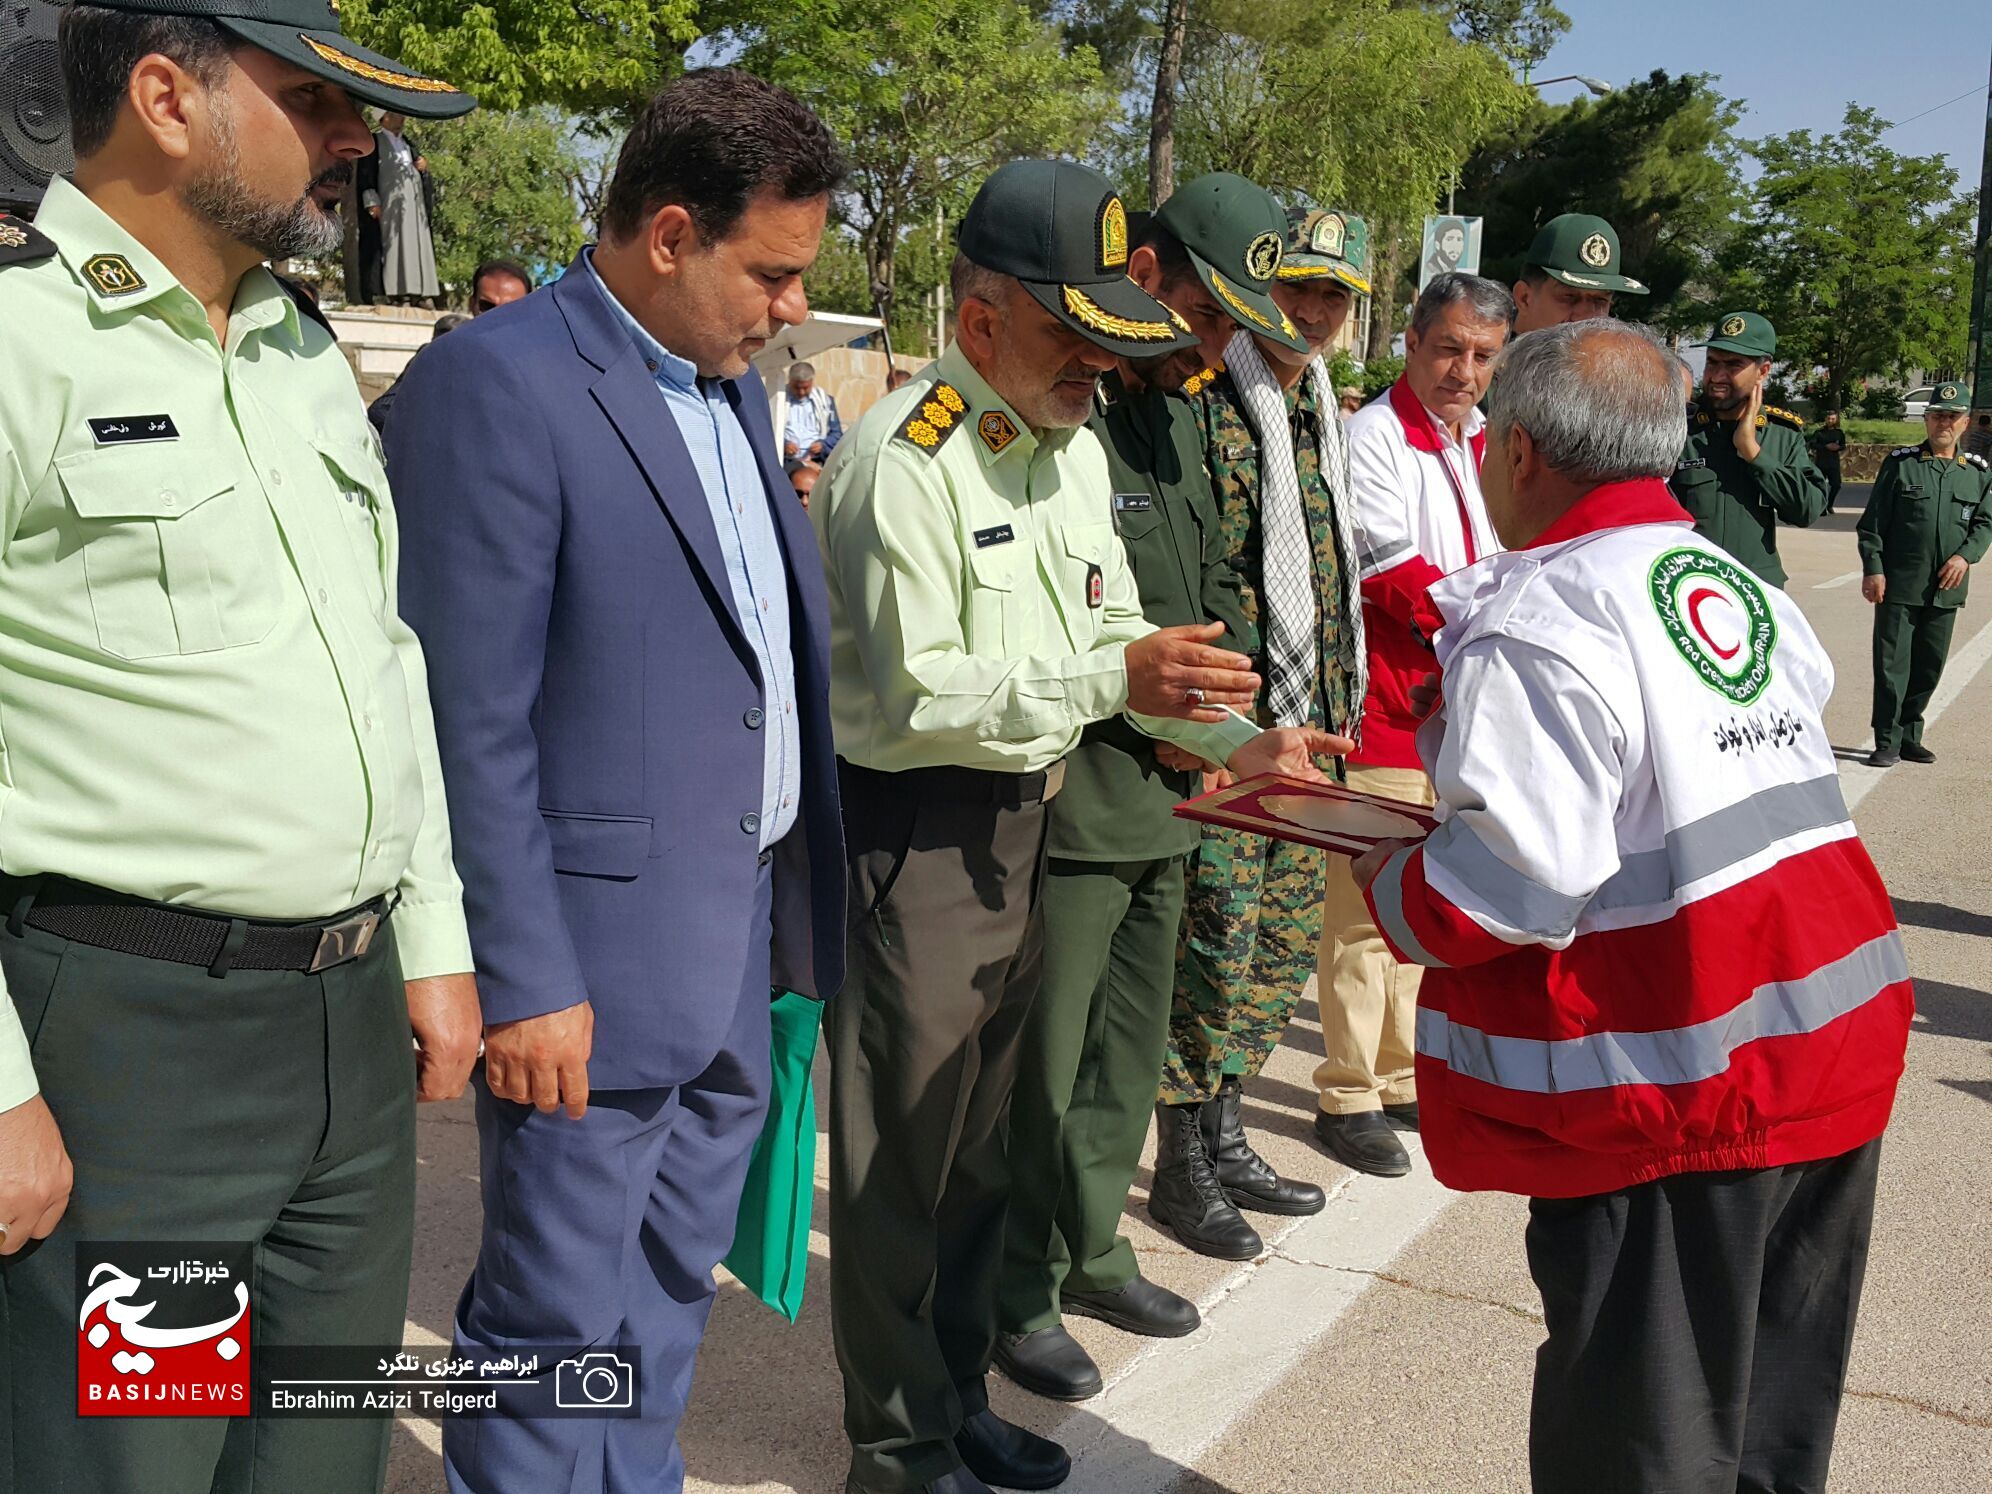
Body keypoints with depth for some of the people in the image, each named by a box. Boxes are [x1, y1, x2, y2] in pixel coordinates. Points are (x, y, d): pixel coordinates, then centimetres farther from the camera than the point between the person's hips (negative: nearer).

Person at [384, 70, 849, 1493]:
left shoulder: (734, 387, 12)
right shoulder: (496, 382, -14)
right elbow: (472, 721, -17)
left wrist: (798, 904, 13)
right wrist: (522, 979, -18)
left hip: (740, 941, 8)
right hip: (596, 956, -8)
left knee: (673, 1288, 20)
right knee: (563, 1320, 5)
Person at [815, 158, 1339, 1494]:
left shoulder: (1075, 444, 11)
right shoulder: (905, 463, -18)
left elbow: (1114, 628, 16)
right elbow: (917, 691, -23)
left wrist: (1235, 737, 4)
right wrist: (1110, 680, -29)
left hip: (1022, 822, 9)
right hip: (913, 833, -8)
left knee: (981, 1133, 18)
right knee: (903, 1153, 3)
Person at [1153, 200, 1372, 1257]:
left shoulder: (1316, 409, 15)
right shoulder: (1205, 404, -12)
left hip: (1304, 728, 9)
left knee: (1287, 934, 15)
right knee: (1215, 942, -2)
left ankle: (1223, 1137, 29)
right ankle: (1182, 1166, 14)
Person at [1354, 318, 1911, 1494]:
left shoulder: (1540, 626, -16)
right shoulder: (1743, 585, 9)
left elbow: (1513, 889, -21)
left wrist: (1383, 882, -3)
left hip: (1681, 1087, -8)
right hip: (1837, 1038, 8)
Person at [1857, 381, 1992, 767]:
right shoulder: (1900, 463, 0)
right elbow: (1873, 522, -2)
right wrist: (1872, 568, -9)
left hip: (1946, 587, 4)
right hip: (1898, 585, -4)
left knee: (1929, 666, 11)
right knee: (1892, 664, -3)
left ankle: (1909, 736, 24)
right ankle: (1887, 742, 5)